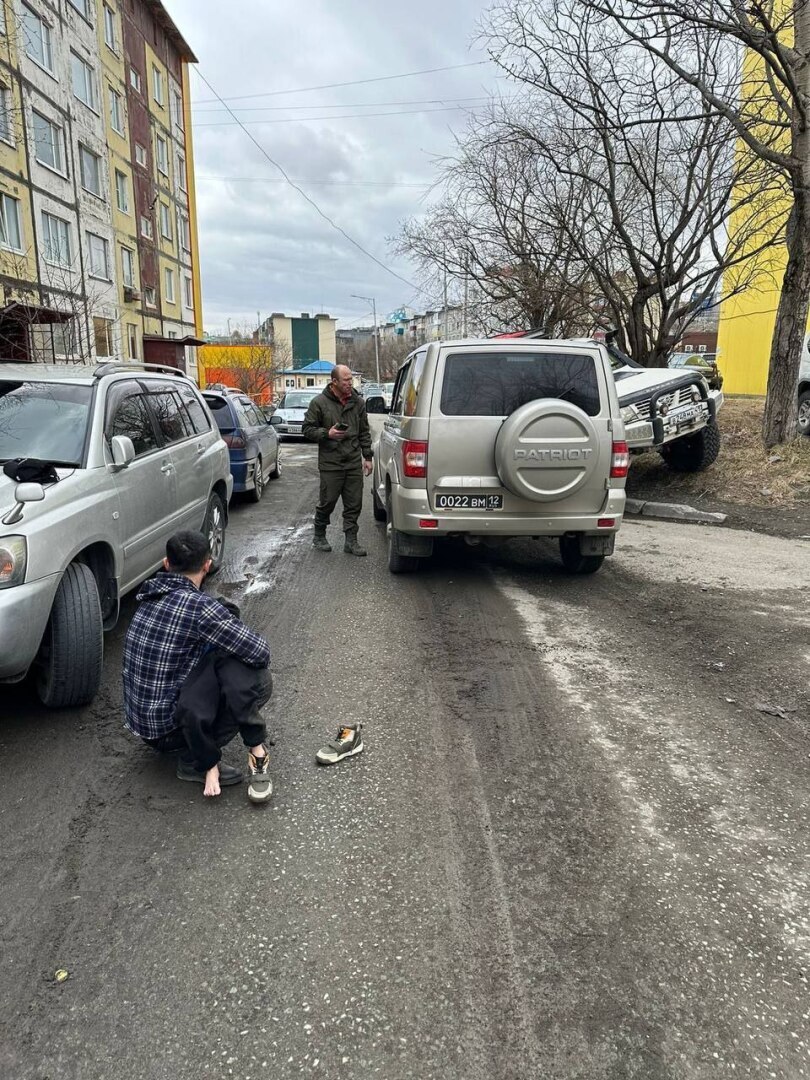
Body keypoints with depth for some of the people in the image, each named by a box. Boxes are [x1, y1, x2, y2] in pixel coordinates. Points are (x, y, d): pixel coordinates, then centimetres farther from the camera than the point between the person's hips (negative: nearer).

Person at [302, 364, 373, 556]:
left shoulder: (358, 402, 9)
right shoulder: (319, 403, -4)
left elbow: (364, 432, 15)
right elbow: (308, 429, 0)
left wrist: (367, 456, 10)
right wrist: (327, 434, -15)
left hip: (354, 463, 4)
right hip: (330, 464, -4)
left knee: (354, 504, 4)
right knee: (327, 502, 4)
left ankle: (351, 541, 13)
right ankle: (319, 536, 25)